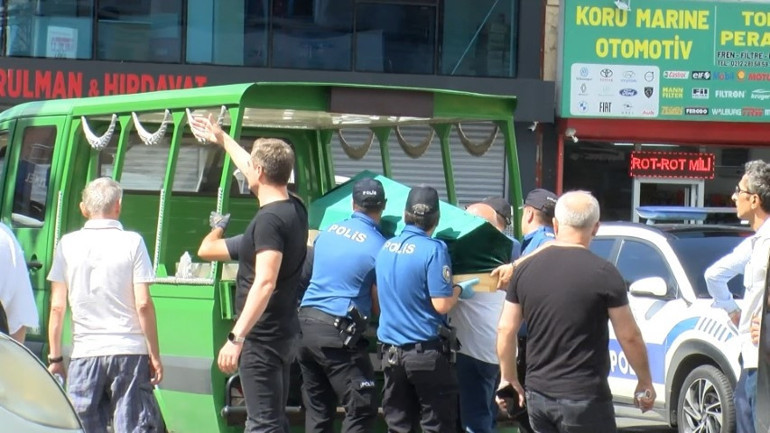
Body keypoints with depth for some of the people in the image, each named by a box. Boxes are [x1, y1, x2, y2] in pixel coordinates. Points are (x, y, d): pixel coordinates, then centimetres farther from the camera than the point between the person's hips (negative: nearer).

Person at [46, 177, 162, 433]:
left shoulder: (68, 244, 4)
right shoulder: (132, 242, -2)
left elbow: (57, 307, 3)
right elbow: (143, 304, -5)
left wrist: (54, 357, 10)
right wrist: (155, 355, 2)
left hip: (85, 354, 2)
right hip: (129, 352, -1)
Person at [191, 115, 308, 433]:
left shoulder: (269, 220, -20)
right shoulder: (294, 210, 9)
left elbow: (265, 283, -28)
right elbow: (258, 172, 28)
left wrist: (237, 337, -30)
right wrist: (222, 140, 42)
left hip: (262, 336, -10)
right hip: (284, 332, 10)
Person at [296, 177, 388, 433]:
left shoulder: (328, 232, 10)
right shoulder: (378, 247, -8)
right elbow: (377, 306, -4)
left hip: (306, 325, 7)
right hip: (337, 334, -7)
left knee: (317, 410, 12)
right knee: (362, 409, -2)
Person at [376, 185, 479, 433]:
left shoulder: (385, 249, 7)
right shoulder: (433, 250, -14)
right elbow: (442, 304, -19)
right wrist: (458, 289, 1)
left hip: (391, 353, 6)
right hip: (427, 351, -6)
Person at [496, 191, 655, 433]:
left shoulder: (525, 269, 3)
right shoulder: (603, 274, -11)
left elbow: (505, 330, 7)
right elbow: (629, 336, -6)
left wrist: (508, 379, 19)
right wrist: (645, 383, 7)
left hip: (537, 394, 5)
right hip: (583, 398, -5)